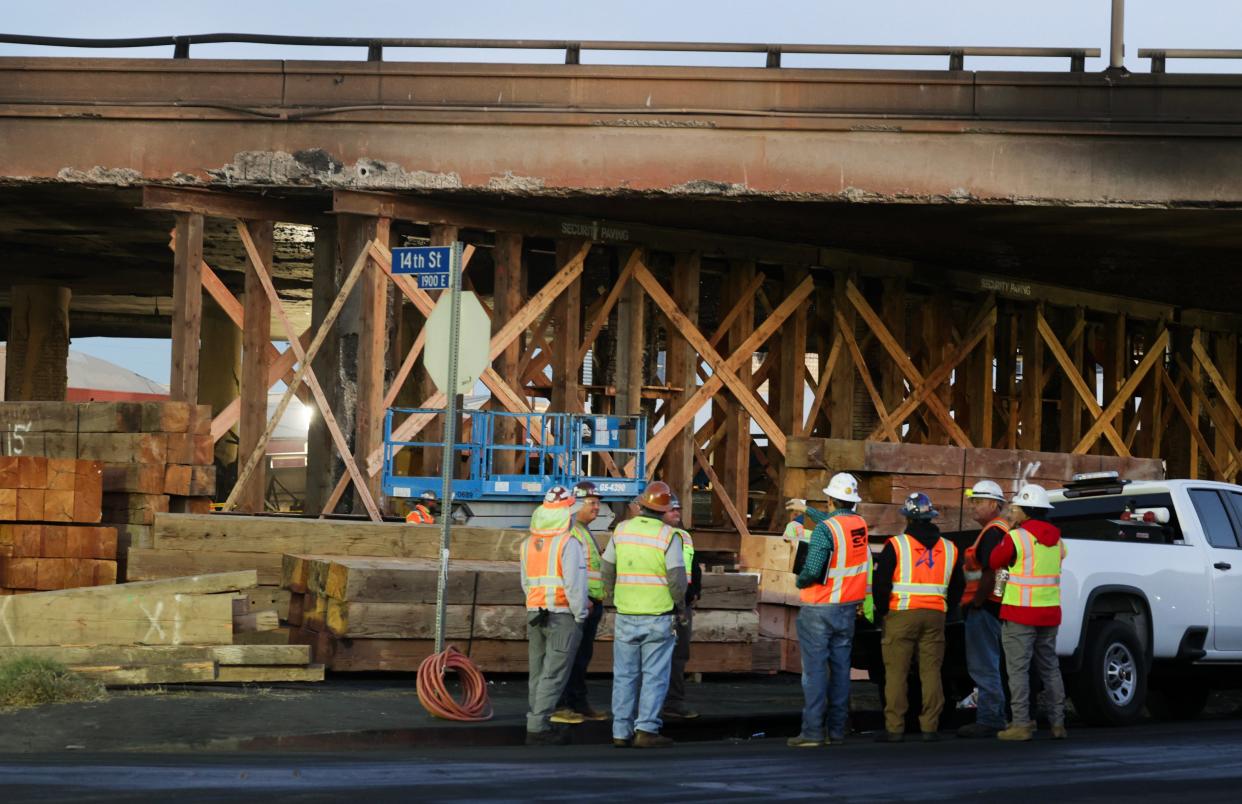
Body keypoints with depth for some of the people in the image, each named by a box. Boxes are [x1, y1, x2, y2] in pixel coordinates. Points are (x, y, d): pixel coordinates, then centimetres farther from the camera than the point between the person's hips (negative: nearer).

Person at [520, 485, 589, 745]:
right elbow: (574, 583, -16)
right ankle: (538, 727, -10)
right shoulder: (568, 543, -12)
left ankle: (536, 724, 15)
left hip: (535, 614, 7)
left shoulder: (528, 544, 11)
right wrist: (580, 614, -7)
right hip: (563, 616, -7)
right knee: (554, 675, -6)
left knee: (539, 672, 13)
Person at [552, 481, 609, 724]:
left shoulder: (586, 532, 21)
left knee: (583, 656, 13)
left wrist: (597, 601, 23)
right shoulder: (568, 530, -12)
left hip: (591, 604, 10)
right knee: (568, 656, -9)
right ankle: (559, 706, -9)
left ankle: (579, 704, 19)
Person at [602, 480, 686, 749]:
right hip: (658, 616, -3)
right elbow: (677, 578, -12)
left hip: (626, 616, 3)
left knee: (625, 676, 9)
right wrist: (679, 605, 5)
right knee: (654, 676, 2)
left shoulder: (621, 530, 2)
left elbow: (608, 570, 8)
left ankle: (621, 732, 9)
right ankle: (646, 729, -5)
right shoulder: (668, 536, -10)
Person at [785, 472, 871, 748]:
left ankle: (812, 731, -5)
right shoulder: (860, 524, 3)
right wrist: (807, 509, 38)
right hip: (848, 609, 6)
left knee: (814, 669, -3)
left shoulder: (824, 530, -19)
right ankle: (837, 730, 12)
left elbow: (812, 570, -25)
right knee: (841, 668, 10)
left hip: (819, 609, -6)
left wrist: (799, 581, -3)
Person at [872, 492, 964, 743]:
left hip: (901, 616, -4)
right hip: (935, 616, 4)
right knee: (931, 672, 7)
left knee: (896, 673, -1)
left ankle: (894, 728, -2)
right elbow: (957, 588, 18)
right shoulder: (949, 549, 11)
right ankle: (930, 727, 5)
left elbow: (880, 582, -7)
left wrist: (882, 611, 5)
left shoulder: (896, 545, -6)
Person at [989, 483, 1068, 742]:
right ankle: (1058, 723, 15)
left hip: (1020, 613, -7)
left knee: (1018, 669, -2)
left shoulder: (1016, 538, -13)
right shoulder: (1056, 539, 8)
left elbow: (995, 561, -2)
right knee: (1050, 667, 14)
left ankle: (1021, 723, -6)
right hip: (1050, 613, 7)